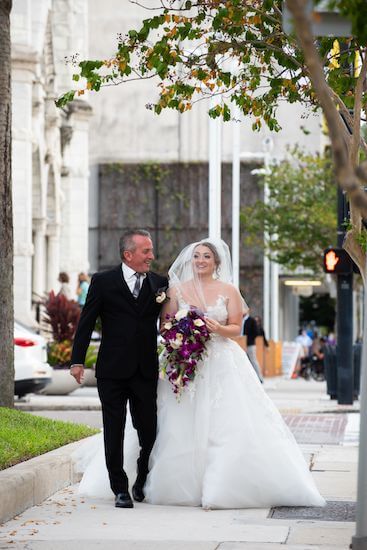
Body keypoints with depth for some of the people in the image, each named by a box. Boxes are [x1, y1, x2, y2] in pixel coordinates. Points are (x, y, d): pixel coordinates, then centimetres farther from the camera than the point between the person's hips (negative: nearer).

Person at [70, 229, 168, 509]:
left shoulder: (160, 283, 6)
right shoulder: (103, 282, 0)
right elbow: (86, 323, 1)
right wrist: (78, 360, -2)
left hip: (146, 370, 2)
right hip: (112, 371, -2)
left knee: (149, 431, 2)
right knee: (114, 431, 3)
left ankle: (143, 485, 21)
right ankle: (121, 489, 12)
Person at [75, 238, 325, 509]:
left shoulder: (229, 291, 6)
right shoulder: (176, 289, 9)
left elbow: (236, 328, 4)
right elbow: (165, 324, 8)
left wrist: (218, 329, -15)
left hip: (221, 363, -1)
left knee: (223, 424, -10)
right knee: (180, 428, -5)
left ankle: (219, 485, -6)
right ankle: (183, 485, 2)